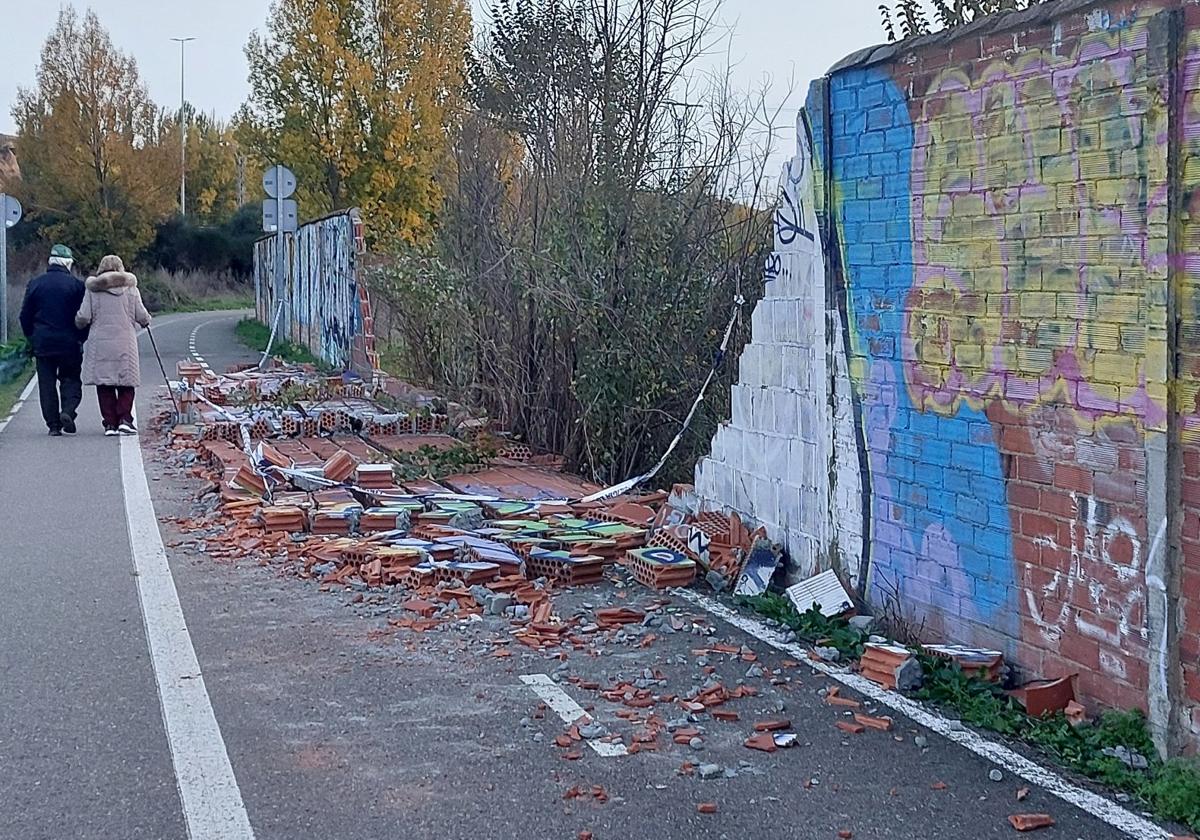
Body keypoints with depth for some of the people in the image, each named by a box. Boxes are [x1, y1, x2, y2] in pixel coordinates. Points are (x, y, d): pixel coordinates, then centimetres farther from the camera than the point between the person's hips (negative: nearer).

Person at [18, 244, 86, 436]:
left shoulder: (35, 284, 4)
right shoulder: (76, 284, -4)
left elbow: (25, 316, 8)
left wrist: (32, 338, 18)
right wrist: (81, 338, 9)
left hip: (42, 343, 2)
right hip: (69, 343, -2)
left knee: (47, 384, 7)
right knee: (71, 380, 8)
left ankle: (53, 424, 3)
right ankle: (68, 411, -16)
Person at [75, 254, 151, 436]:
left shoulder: (92, 290, 2)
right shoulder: (130, 288, 3)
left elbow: (83, 317, -2)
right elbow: (141, 316, 2)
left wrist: (78, 325, 20)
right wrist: (146, 321, 25)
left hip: (100, 342, 0)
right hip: (125, 342, 0)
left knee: (104, 384, 6)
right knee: (126, 383, 9)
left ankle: (110, 423, 3)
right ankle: (124, 419, -5)